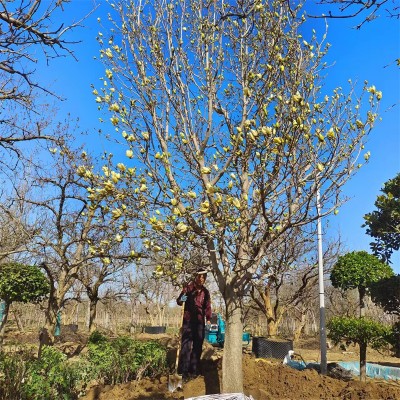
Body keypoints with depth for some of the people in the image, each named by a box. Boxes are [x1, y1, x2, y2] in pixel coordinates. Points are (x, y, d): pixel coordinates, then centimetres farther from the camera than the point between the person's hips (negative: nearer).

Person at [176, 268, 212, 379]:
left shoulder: (205, 292, 10)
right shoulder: (188, 288, -4)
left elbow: (207, 307, 14)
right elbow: (179, 301, -7)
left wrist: (208, 319, 2)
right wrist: (181, 300, -30)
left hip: (200, 322, 5)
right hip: (188, 321, -5)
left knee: (198, 346, 8)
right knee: (186, 345, -10)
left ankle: (194, 370, 18)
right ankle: (183, 371, -7)